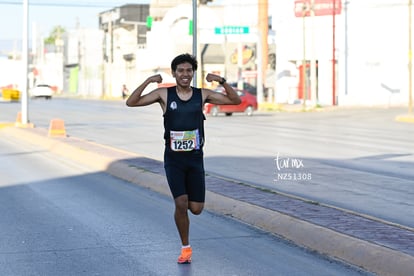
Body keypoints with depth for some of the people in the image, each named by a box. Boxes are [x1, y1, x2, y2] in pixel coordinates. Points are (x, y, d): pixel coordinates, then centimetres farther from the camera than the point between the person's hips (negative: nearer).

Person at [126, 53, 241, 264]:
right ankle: (185, 248, 8)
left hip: (195, 158, 2)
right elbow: (131, 103, -7)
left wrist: (222, 81, -11)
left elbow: (235, 100, 3)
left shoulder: (202, 95, 1)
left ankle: (184, 202, 38)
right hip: (173, 159, -2)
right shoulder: (164, 94, -3)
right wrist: (147, 81, -19)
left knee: (196, 208, 0)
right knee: (181, 204, -13)